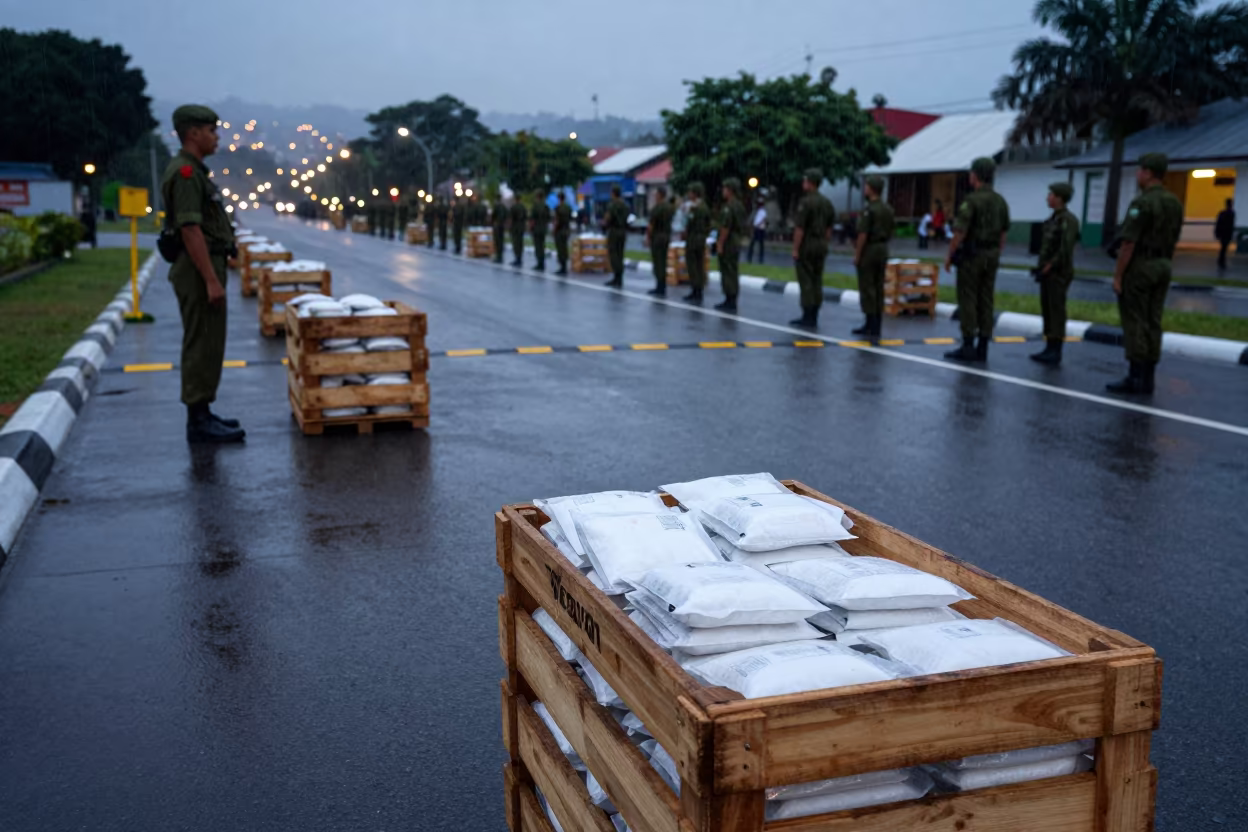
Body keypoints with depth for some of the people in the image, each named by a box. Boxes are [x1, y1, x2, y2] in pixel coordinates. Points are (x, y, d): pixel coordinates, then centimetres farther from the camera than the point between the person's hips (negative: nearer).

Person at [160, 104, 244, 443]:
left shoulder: (193, 172, 17)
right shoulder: (184, 172, -15)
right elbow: (190, 230, -22)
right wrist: (212, 281, -24)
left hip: (204, 269, 10)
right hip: (200, 271, -10)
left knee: (205, 345, 14)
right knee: (202, 345, -7)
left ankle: (201, 414, 21)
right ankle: (199, 422, -2)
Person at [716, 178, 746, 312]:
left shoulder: (728, 207, -16)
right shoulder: (740, 206, 12)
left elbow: (725, 227, -22)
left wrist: (720, 244, -18)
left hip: (727, 244, -9)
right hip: (737, 242, 9)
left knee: (727, 273, -6)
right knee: (734, 272, 12)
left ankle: (730, 302, -4)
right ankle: (731, 301, 17)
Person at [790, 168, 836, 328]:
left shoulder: (806, 202, -15)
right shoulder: (826, 202, 9)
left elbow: (800, 228, -18)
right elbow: (829, 228, 13)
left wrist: (795, 249, -14)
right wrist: (825, 245, 18)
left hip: (806, 245, -8)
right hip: (821, 245, 8)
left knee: (806, 281, -4)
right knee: (817, 281, 9)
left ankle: (807, 317, -3)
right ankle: (814, 317, 13)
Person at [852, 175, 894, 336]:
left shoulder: (868, 209, -15)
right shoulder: (888, 209, 10)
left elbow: (863, 234, -18)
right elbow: (890, 232, 14)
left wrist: (857, 255, -13)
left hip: (868, 250, -8)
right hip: (883, 250, 8)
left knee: (867, 288, -4)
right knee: (879, 288, 8)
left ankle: (870, 325, -5)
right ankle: (876, 326, 9)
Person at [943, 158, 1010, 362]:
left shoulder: (971, 200, -15)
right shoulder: (1000, 201, 9)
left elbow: (960, 232, -18)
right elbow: (1003, 234, 13)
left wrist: (949, 255, -8)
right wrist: (996, 256, 20)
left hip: (970, 255, -7)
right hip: (991, 256, 7)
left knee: (967, 300, -3)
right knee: (985, 301, 6)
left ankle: (968, 346, -4)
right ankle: (982, 348, 7)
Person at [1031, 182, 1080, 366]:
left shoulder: (1068, 219, -12)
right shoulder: (1054, 219, 16)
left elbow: (1065, 248, -20)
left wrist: (1049, 266, -19)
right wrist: (1041, 267, 10)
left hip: (1058, 273, -9)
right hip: (1048, 273, 9)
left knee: (1056, 311, -7)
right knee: (1047, 310, 9)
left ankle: (1056, 352, -6)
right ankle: (1050, 348, 14)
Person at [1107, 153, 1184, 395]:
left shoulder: (1142, 203, -16)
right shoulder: (1175, 202, 10)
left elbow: (1128, 243, -19)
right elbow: (1173, 241, 15)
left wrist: (1117, 275, -15)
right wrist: (1163, 268, 21)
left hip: (1138, 266, -8)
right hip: (1161, 266, 8)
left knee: (1134, 323, -5)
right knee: (1152, 323, 8)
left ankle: (1135, 378, -5)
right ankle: (1147, 379, 9)